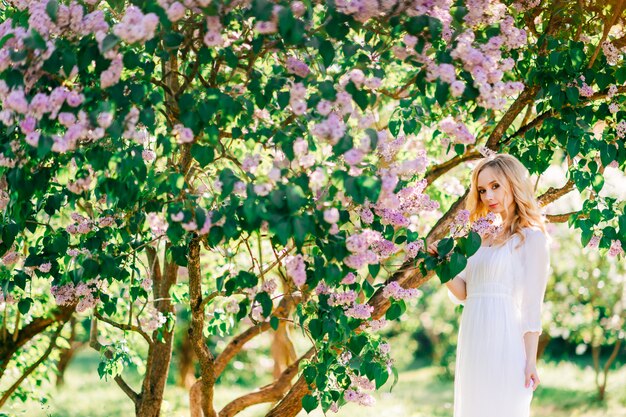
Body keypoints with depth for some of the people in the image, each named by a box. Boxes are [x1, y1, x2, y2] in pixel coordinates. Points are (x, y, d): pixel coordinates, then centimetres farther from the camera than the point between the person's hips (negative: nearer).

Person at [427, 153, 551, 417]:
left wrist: (530, 361, -12)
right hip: (472, 343, 7)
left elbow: (531, 306, -8)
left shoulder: (532, 237, -3)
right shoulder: (486, 237, 17)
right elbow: (462, 293, 14)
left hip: (503, 343, -7)